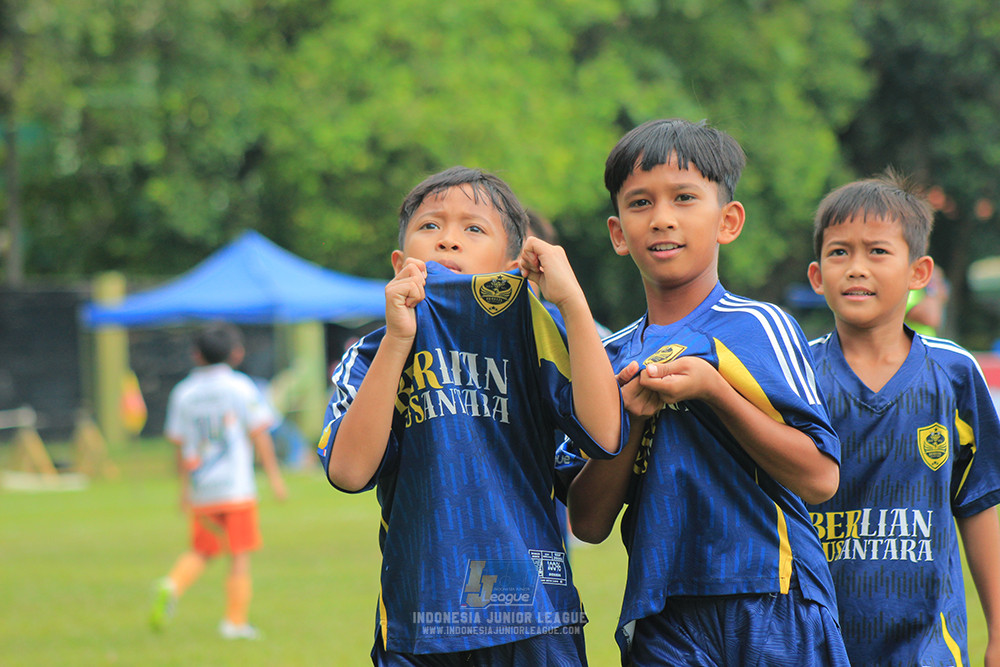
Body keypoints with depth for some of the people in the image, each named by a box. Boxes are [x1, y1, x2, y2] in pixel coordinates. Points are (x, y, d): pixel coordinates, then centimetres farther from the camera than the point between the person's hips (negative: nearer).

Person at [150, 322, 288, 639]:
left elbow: (180, 445, 10)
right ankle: (235, 621, 2)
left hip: (200, 493, 4)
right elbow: (259, 435, -5)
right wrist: (274, 476, 1)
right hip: (237, 488, -4)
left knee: (200, 551, 15)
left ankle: (172, 586, -11)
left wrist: (185, 487, 19)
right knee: (240, 555, 3)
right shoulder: (241, 387, -3)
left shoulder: (182, 393, 7)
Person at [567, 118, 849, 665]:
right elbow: (588, 524, 7)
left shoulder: (757, 327, -2)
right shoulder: (612, 357, 10)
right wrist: (629, 421, -8)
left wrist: (712, 390, -15)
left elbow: (819, 478, -11)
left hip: (772, 615, -3)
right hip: (662, 617, 3)